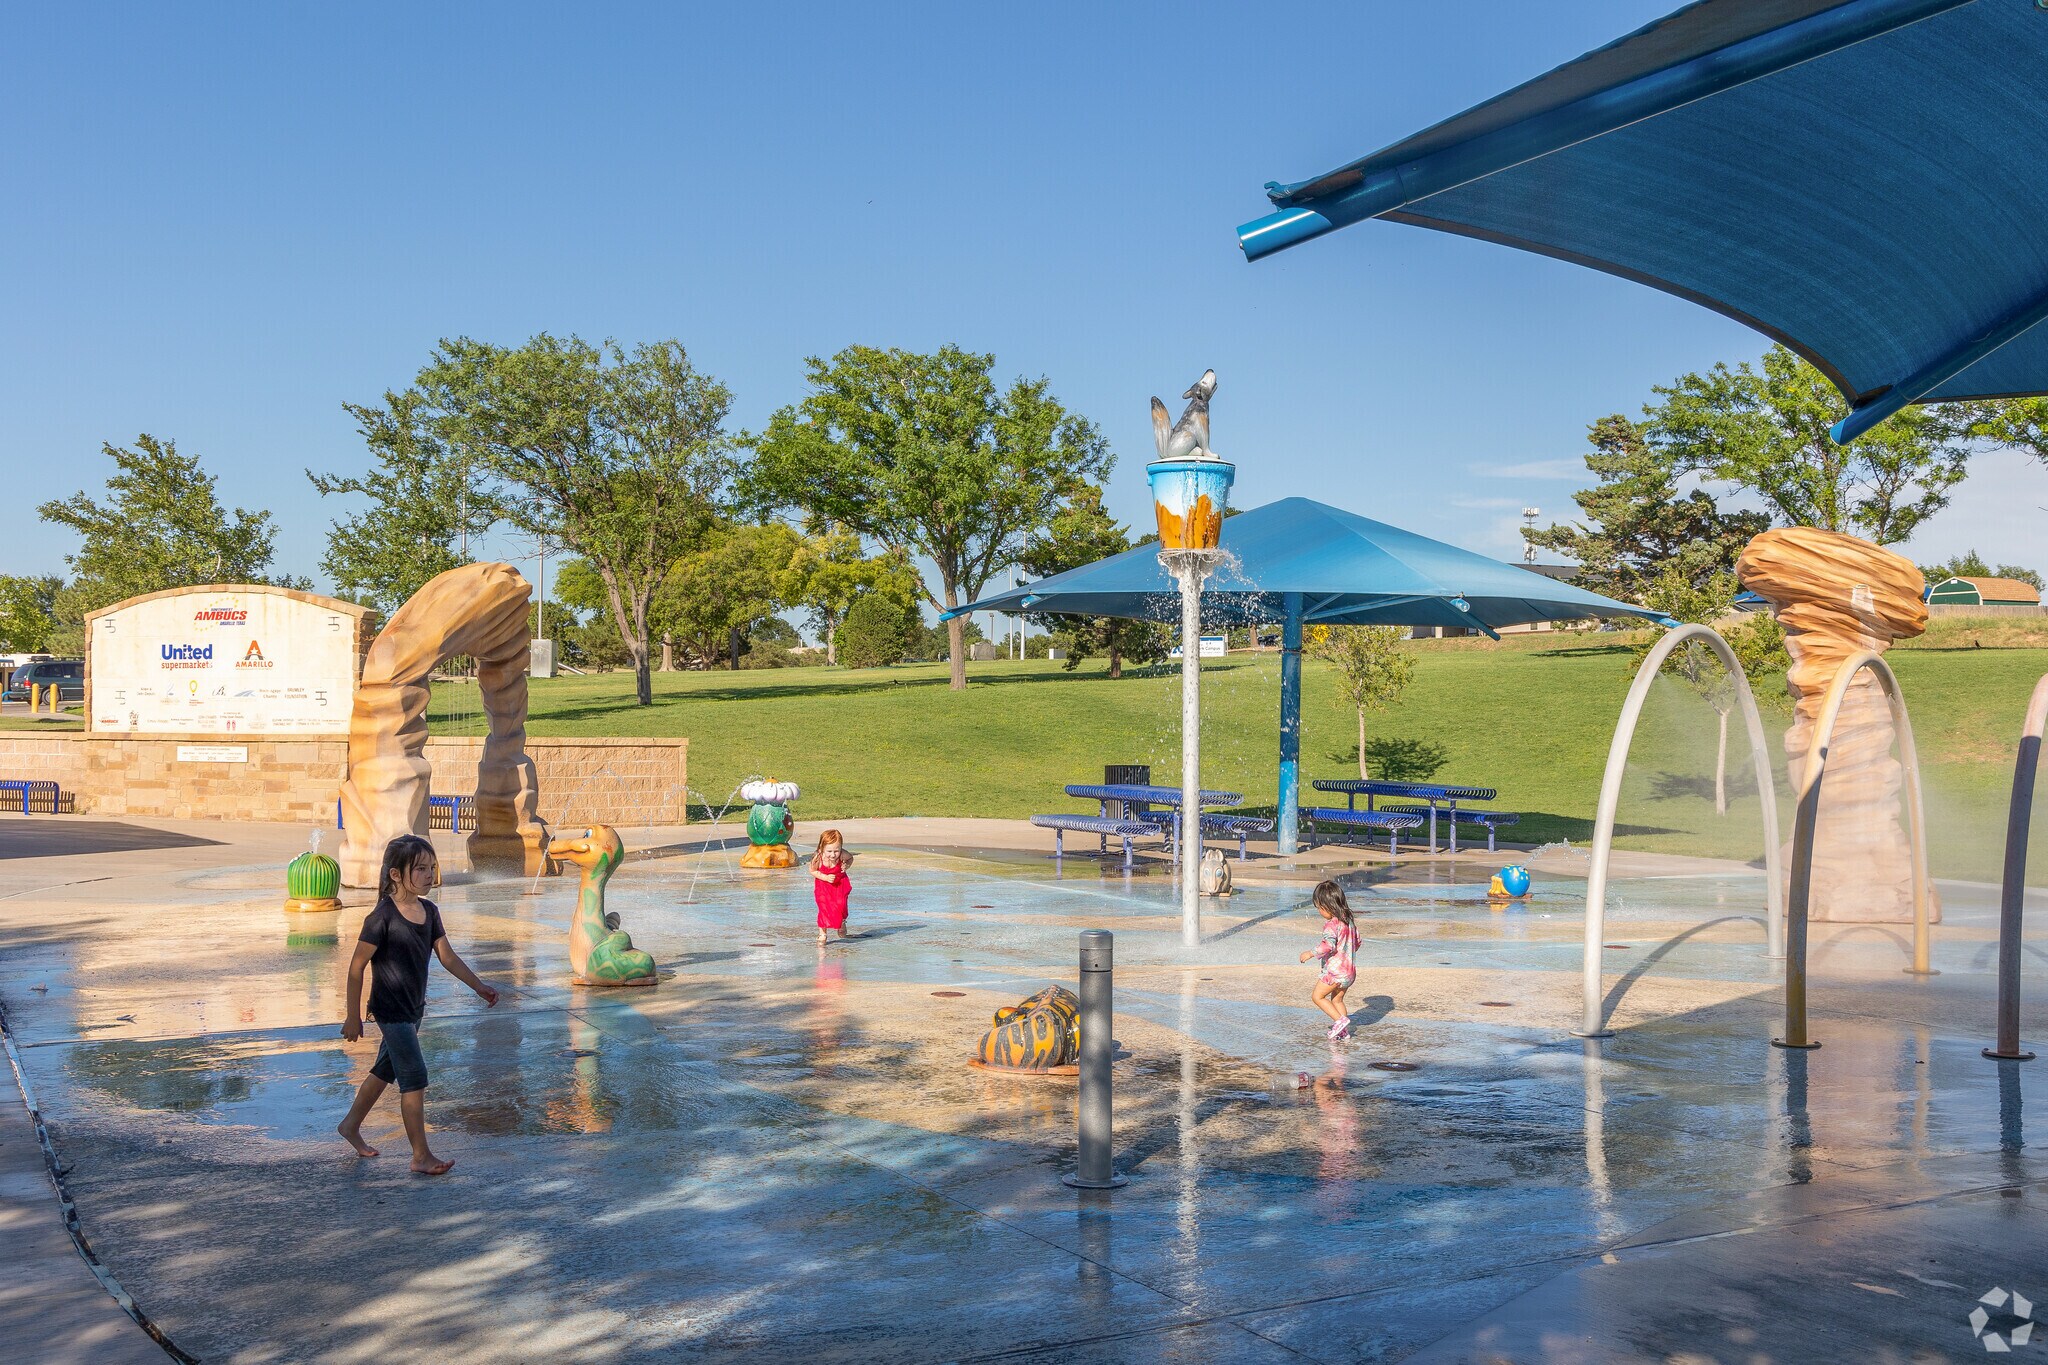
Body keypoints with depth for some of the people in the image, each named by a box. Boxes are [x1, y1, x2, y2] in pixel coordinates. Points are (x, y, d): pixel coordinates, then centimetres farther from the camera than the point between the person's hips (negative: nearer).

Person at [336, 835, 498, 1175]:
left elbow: (447, 956, 7)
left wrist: (479, 986, -1)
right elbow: (356, 967, -15)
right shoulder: (382, 917, -20)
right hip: (390, 1010, -8)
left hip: (414, 1008, 8)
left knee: (386, 1070, 22)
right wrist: (353, 1017, -12)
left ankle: (351, 1125, 42)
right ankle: (421, 1156, -2)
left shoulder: (429, 911, 2)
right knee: (415, 1078, -9)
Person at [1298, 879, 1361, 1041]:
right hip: (1350, 970, 9)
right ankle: (1343, 1030, 17)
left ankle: (1340, 1020, -7)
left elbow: (1328, 945, -32)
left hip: (1335, 970, -9)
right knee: (1337, 1000, 20)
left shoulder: (1331, 924, -18)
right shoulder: (1349, 920, 10)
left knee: (1317, 996, 1)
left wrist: (1310, 953, -24)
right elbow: (1357, 941, 20)